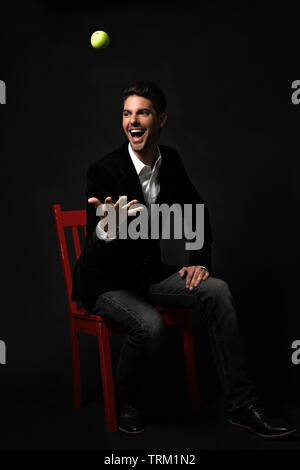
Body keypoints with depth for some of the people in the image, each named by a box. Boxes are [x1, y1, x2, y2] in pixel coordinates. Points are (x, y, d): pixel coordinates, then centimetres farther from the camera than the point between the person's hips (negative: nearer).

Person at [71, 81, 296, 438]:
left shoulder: (170, 160, -1)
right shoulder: (103, 170, -18)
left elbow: (196, 212, 12)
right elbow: (95, 247, -23)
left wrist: (199, 261, -2)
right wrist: (108, 226, -47)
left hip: (148, 271, 5)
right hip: (105, 280, -5)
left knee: (216, 291, -17)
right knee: (149, 324, -33)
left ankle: (241, 405, -9)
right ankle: (125, 401, 0)